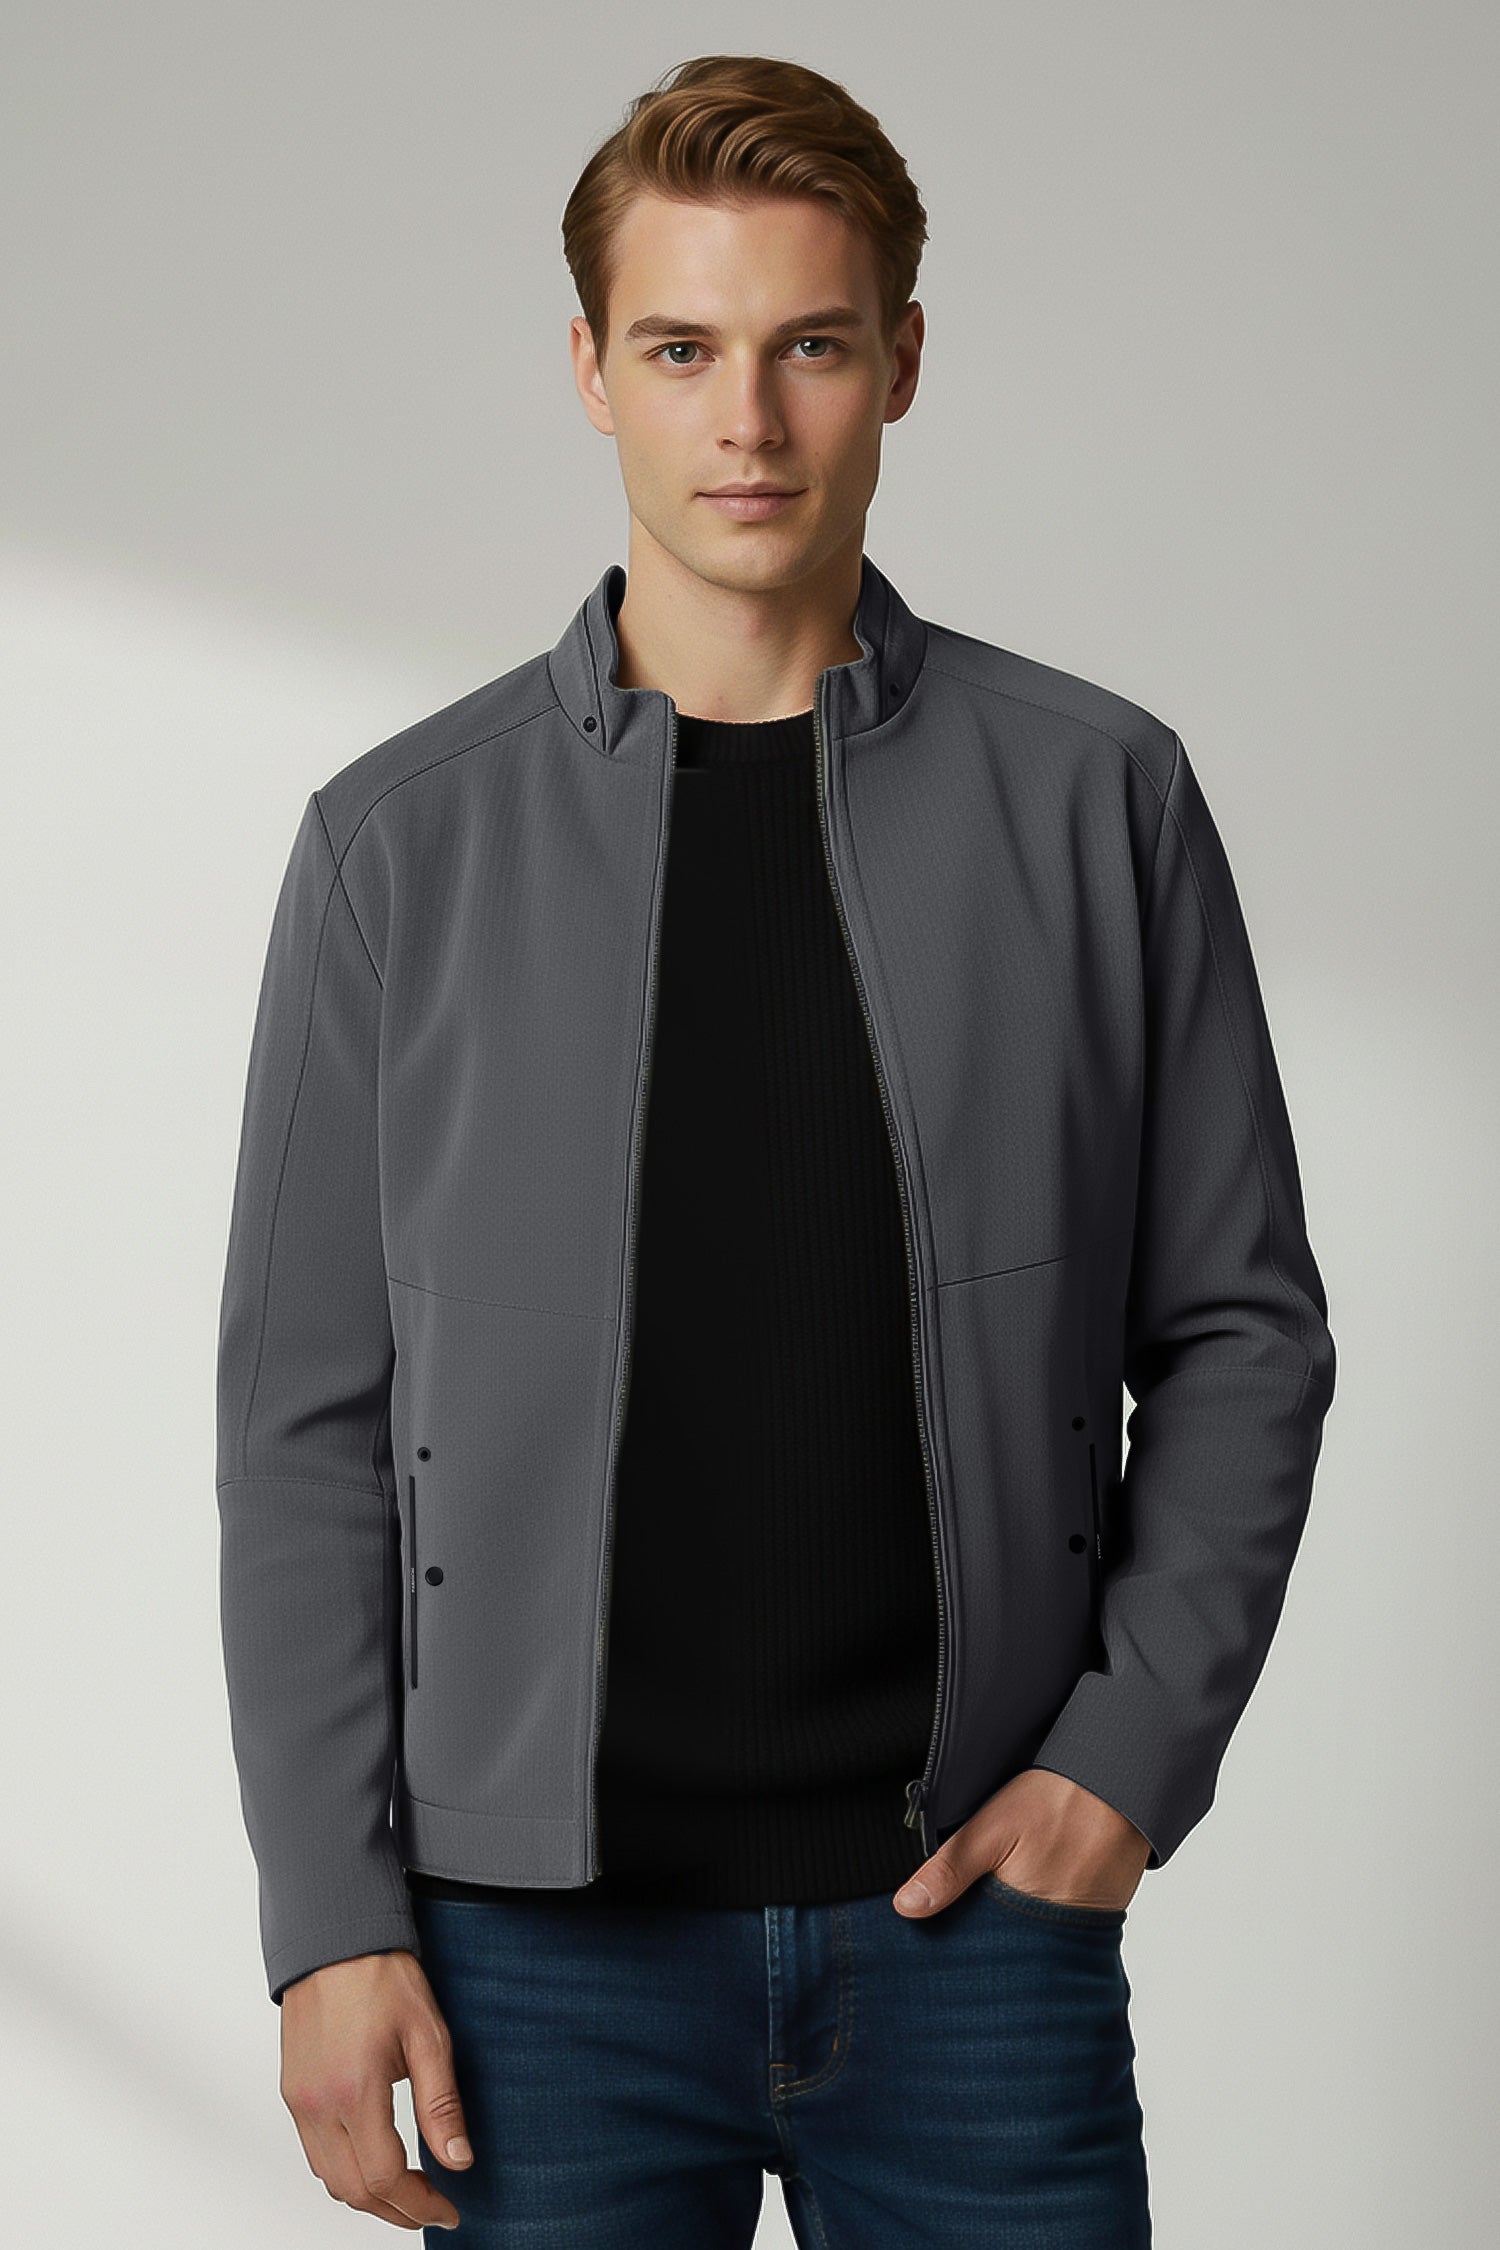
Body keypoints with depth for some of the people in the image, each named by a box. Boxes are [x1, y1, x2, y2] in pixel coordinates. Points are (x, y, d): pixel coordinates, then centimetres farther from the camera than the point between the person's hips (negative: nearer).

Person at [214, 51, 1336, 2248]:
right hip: (548, 1929, 0)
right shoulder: (401, 841, 2)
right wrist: (332, 1915, -3)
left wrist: (1139, 1744, -5)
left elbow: (1241, 1327, 6)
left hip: (976, 1907, 0)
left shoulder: (1098, 796, 3)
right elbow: (308, 1414, 2)